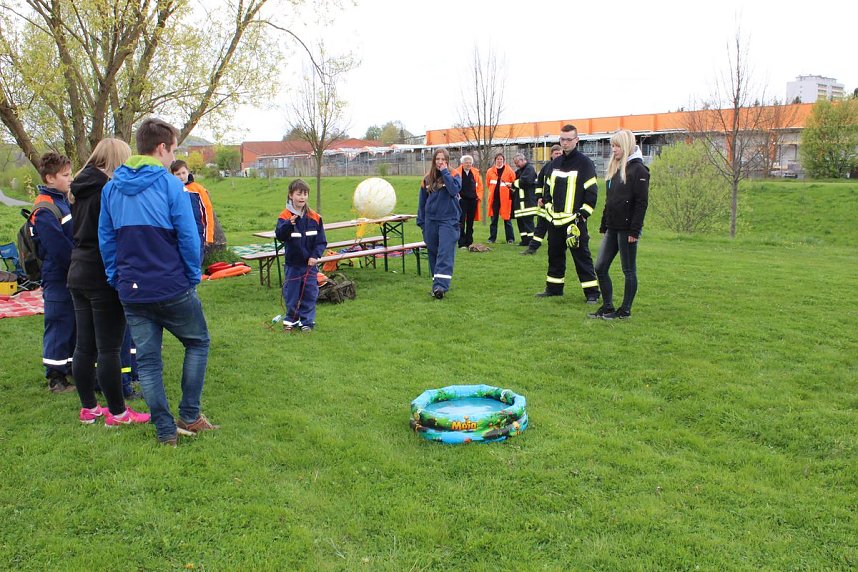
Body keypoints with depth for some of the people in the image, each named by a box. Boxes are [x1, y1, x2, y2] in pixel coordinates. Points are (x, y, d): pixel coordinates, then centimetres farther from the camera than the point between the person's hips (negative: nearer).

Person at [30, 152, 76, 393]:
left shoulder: (62, 201, 13)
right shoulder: (44, 209, -17)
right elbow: (58, 247, -23)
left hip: (71, 275, 9)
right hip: (57, 277, -9)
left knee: (74, 325, 17)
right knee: (58, 326, -1)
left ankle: (74, 367, 30)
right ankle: (56, 378, 8)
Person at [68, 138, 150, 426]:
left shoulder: (81, 189, 11)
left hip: (79, 275, 8)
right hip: (104, 278, -8)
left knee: (85, 346, 13)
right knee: (109, 348, -2)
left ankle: (89, 408, 23)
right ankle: (117, 413, 7)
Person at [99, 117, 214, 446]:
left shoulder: (111, 188, 7)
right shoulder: (170, 185, -10)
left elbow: (105, 239, 9)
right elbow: (188, 237, -12)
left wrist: (117, 278, 15)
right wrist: (193, 277, 1)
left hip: (131, 292, 5)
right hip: (171, 287, -4)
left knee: (147, 360, 11)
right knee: (197, 343, 16)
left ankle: (166, 431, 15)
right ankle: (189, 416, 15)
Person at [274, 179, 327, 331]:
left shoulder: (314, 217, -1)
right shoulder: (285, 216, -8)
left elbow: (321, 240, 3)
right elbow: (279, 235, -23)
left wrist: (315, 255, -10)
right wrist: (289, 223, -39)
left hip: (310, 263, 2)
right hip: (292, 263, -1)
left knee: (310, 293, 5)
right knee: (291, 292, 8)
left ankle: (307, 321, 17)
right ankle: (291, 320, 24)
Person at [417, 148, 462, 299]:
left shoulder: (453, 176, 1)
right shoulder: (427, 179, 10)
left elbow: (454, 190, -20)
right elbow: (422, 202, 14)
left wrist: (445, 172, -13)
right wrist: (421, 222, 12)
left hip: (449, 221, -4)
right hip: (431, 221, 4)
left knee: (445, 254, -14)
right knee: (433, 254, 8)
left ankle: (440, 286, -22)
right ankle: (437, 283, 18)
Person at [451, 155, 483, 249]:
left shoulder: (476, 172, 8)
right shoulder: (456, 172, -4)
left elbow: (480, 185, 14)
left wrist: (479, 196, 4)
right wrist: (457, 196, -11)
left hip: (473, 200, 4)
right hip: (462, 200, -4)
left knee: (470, 223, 10)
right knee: (461, 222, -4)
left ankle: (469, 242, 18)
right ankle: (461, 243, -1)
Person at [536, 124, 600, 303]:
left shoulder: (584, 163, -5)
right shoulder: (555, 163, 14)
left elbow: (592, 191, -8)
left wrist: (583, 214, -13)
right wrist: (547, 204, 8)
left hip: (575, 220, -7)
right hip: (555, 220, 7)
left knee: (582, 256, -5)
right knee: (555, 255, 14)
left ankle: (592, 293, 0)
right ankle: (554, 288, 26)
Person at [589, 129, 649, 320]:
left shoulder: (638, 170, -9)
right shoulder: (615, 169, 15)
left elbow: (641, 203, -15)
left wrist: (635, 230, -19)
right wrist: (604, 226, 17)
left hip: (627, 229, -8)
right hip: (613, 228, 8)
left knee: (629, 270, 2)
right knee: (600, 267, 6)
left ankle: (625, 311, 11)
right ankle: (607, 307, 16)